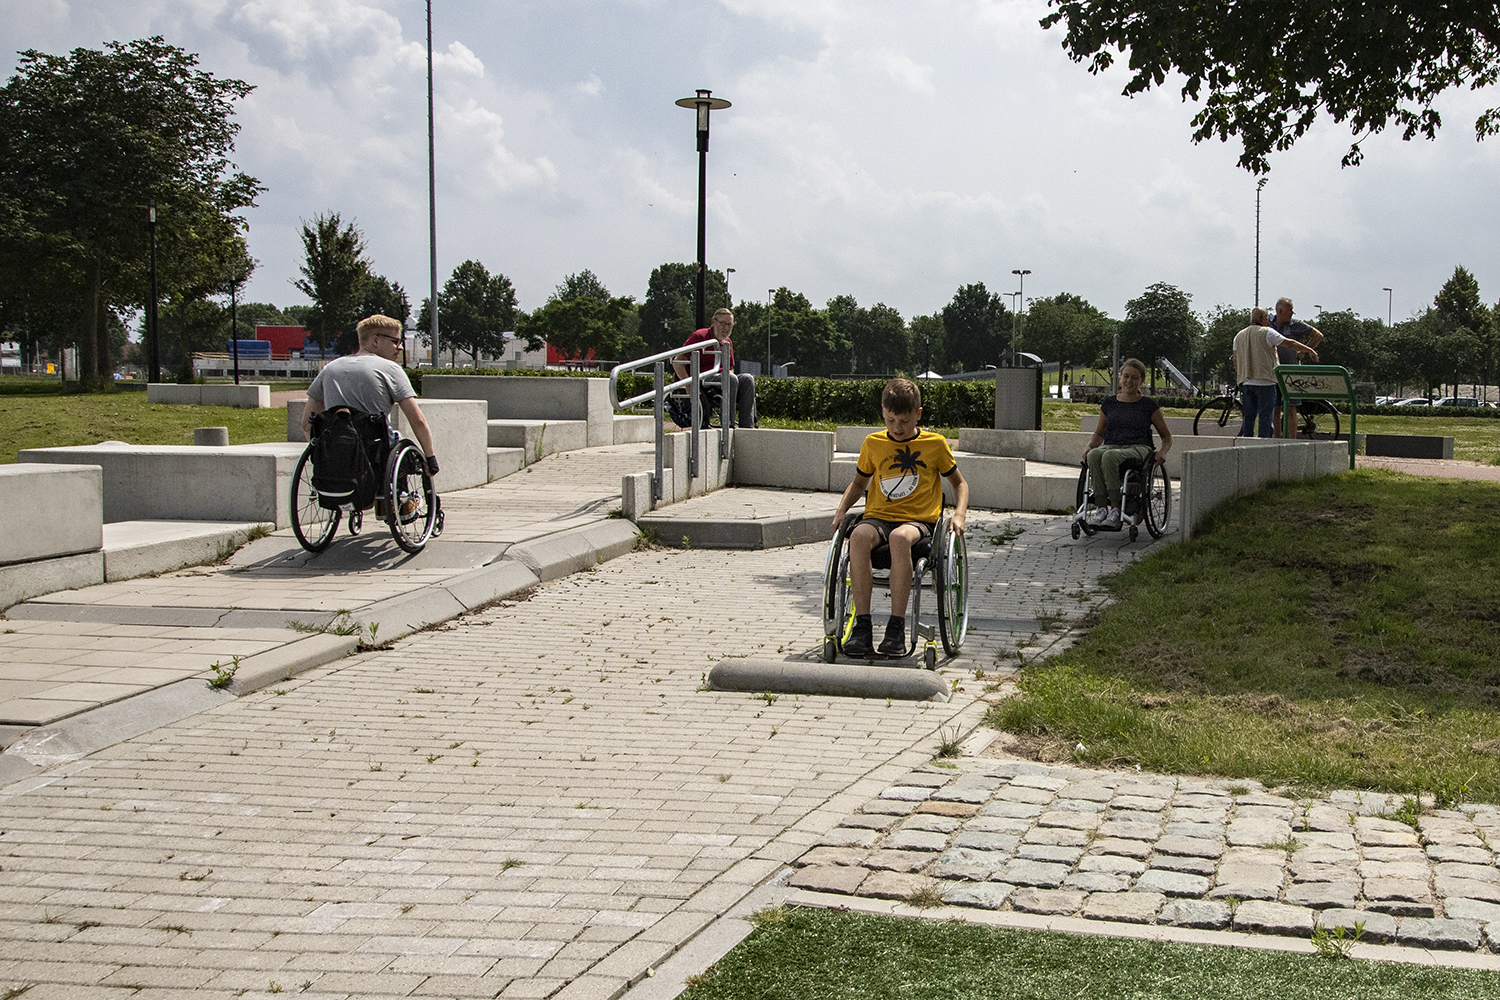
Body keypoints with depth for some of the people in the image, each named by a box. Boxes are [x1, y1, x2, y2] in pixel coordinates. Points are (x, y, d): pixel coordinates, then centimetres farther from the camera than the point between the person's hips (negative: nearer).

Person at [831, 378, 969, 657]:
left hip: (919, 521, -2)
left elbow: (959, 482, 17)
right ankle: (862, 627, -33)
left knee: (900, 537, -40)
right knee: (859, 536, -35)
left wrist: (959, 514, -2)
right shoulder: (873, 444, 12)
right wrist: (841, 510, 8)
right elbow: (858, 483, 26)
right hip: (878, 517, 2)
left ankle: (896, 629, -34)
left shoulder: (935, 444, 6)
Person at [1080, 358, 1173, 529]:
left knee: (1110, 456, -40)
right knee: (1094, 455, -37)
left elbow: (1166, 436, 16)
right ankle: (1101, 507, -38)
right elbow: (1099, 433, 27)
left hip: (1137, 449, -3)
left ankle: (1116, 508, -36)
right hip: (1110, 446, 3)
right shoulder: (1109, 403, 18)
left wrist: (1163, 451, -6)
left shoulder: (1149, 405, 10)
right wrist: (1089, 446, 4)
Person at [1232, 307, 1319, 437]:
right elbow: (1290, 343, -5)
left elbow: (1236, 359, 13)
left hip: (1246, 382, 6)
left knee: (1249, 416, 8)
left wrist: (1240, 379, 21)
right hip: (1265, 382, -6)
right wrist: (1310, 351, 2)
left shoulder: (1239, 336, 13)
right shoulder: (1267, 332, -5)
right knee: (1265, 416, -3)